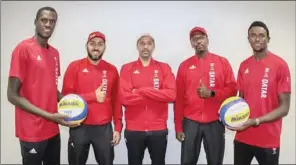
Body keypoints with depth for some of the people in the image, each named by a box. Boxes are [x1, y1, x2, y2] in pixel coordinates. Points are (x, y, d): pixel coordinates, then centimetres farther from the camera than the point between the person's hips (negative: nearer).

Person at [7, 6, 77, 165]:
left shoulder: (55, 53, 8)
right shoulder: (23, 48, -12)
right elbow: (13, 95, -14)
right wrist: (49, 116, -19)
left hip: (53, 129, 6)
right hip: (32, 132, -6)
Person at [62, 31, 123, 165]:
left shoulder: (112, 70, 3)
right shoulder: (74, 67, -2)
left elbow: (116, 100, 4)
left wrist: (118, 127, 1)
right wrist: (93, 96, -15)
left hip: (104, 128, 1)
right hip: (79, 127, -1)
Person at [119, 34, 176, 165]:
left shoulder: (164, 68, 3)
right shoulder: (127, 68, 1)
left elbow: (171, 94, -11)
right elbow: (125, 98, -11)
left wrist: (142, 91, -15)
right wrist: (157, 95, -12)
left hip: (159, 129, 1)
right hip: (133, 129, 0)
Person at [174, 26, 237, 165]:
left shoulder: (222, 62, 3)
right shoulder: (184, 65, 4)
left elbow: (232, 89, 1)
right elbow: (179, 98, 2)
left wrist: (212, 93, -17)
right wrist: (178, 126, -1)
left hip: (215, 122, 0)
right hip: (190, 122, 1)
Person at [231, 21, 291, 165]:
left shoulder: (280, 65, -9)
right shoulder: (244, 66, 5)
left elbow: (284, 108, -10)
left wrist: (255, 121, -20)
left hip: (268, 140, -4)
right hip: (242, 137, 4)